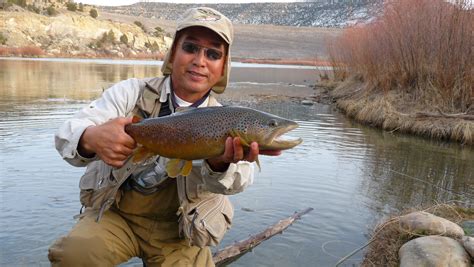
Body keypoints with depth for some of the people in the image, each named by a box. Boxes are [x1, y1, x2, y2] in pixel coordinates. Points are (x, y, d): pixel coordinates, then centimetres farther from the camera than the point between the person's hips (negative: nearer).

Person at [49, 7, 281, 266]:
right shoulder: (132, 92, -7)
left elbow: (236, 180, -25)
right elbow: (67, 134, -18)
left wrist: (221, 163, -50)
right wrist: (91, 139, -43)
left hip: (177, 229, 1)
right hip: (114, 213, 0)